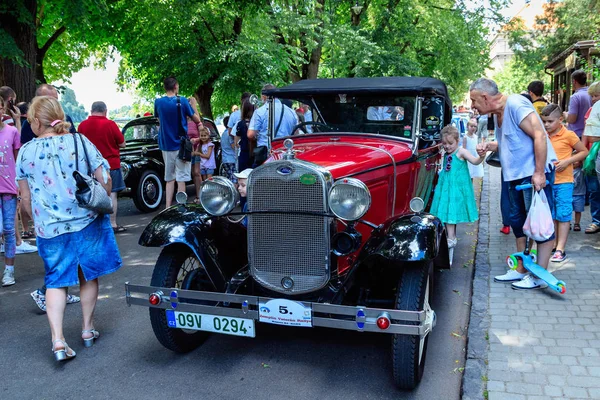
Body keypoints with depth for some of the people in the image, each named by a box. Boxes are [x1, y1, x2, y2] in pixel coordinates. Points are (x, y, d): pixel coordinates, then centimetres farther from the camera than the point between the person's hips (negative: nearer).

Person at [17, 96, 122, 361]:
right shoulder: (81, 142, -4)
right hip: (87, 222, 0)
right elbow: (104, 180, -4)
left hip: (49, 228, 0)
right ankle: (88, 329, 27)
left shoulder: (26, 152, -2)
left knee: (56, 281, 10)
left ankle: (58, 340, -1)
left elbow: (25, 198, 4)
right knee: (89, 276, 15)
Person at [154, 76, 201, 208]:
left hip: (166, 145, 3)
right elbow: (197, 120, -1)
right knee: (181, 179, 1)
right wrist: (193, 105, 12)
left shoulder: (158, 102, 1)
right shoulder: (182, 101, -9)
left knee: (169, 178, 11)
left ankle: (168, 208, 8)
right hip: (181, 145, -3)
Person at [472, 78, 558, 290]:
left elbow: (539, 136, -22)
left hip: (535, 172, -10)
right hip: (516, 175, 10)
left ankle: (539, 276, 3)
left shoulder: (515, 104, -17)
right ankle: (521, 270, 26)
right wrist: (490, 146, 1)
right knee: (518, 222, 15)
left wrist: (539, 173, -24)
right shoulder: (498, 113, 11)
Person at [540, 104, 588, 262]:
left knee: (563, 215, -3)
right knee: (551, 215, 12)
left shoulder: (568, 135, -7)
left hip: (563, 182, -5)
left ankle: (560, 249, -1)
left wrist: (567, 161, -15)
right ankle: (553, 244, 23)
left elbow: (584, 152, -1)